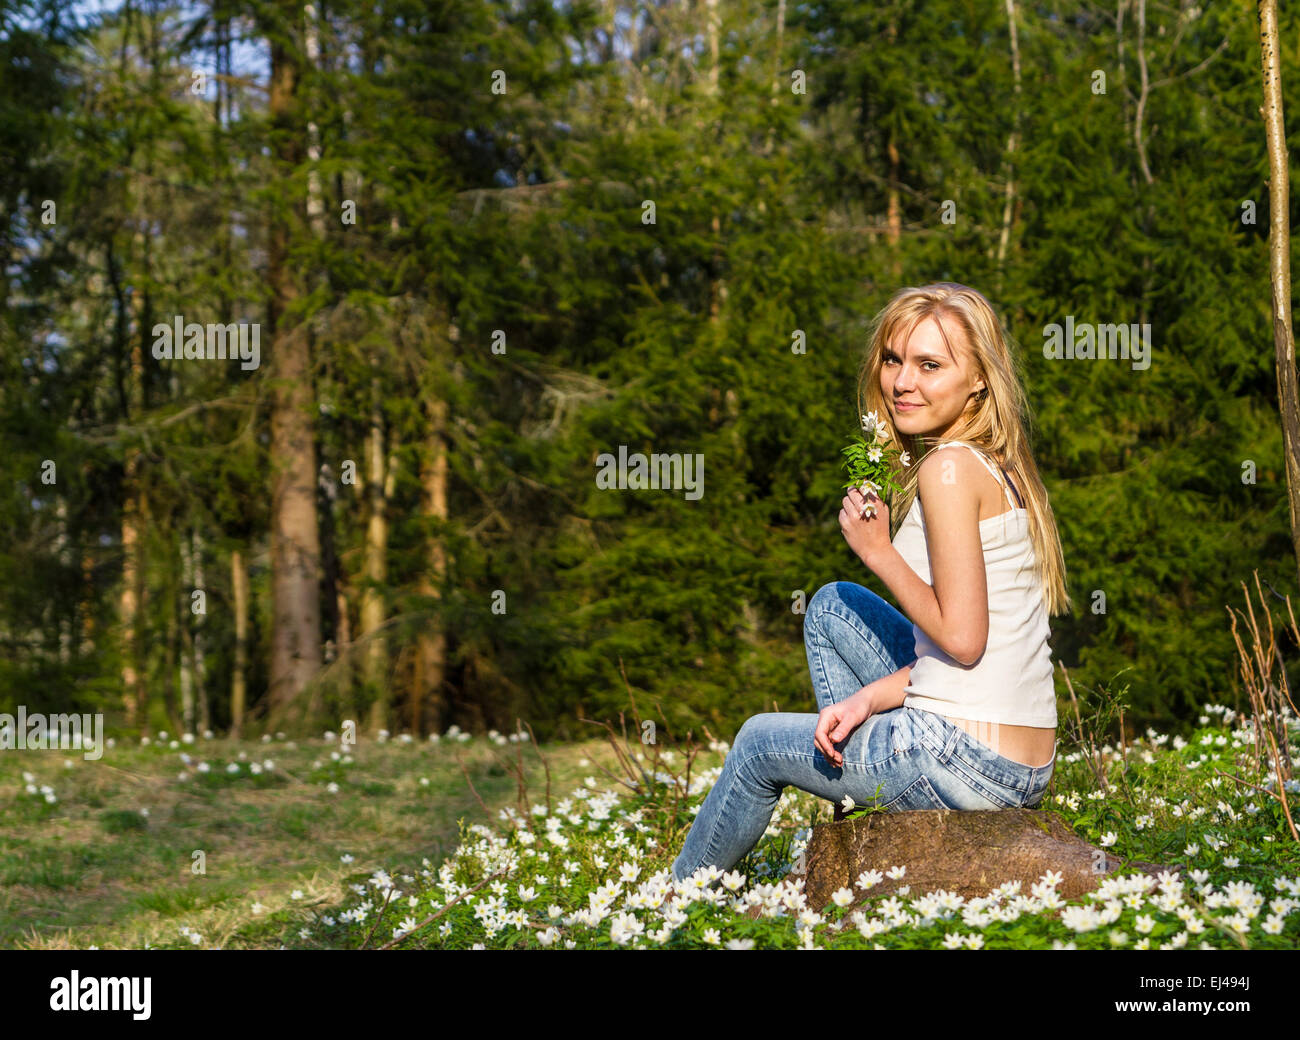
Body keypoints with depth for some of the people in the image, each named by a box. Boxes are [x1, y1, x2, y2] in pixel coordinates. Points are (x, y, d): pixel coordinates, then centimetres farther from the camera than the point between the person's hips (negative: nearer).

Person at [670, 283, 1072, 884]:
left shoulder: (950, 468, -15)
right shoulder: (1003, 467, 13)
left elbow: (961, 637, -20)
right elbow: (968, 633, 12)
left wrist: (879, 552, -8)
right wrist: (870, 697, 4)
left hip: (968, 763, -9)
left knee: (760, 743, 16)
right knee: (833, 605, 24)